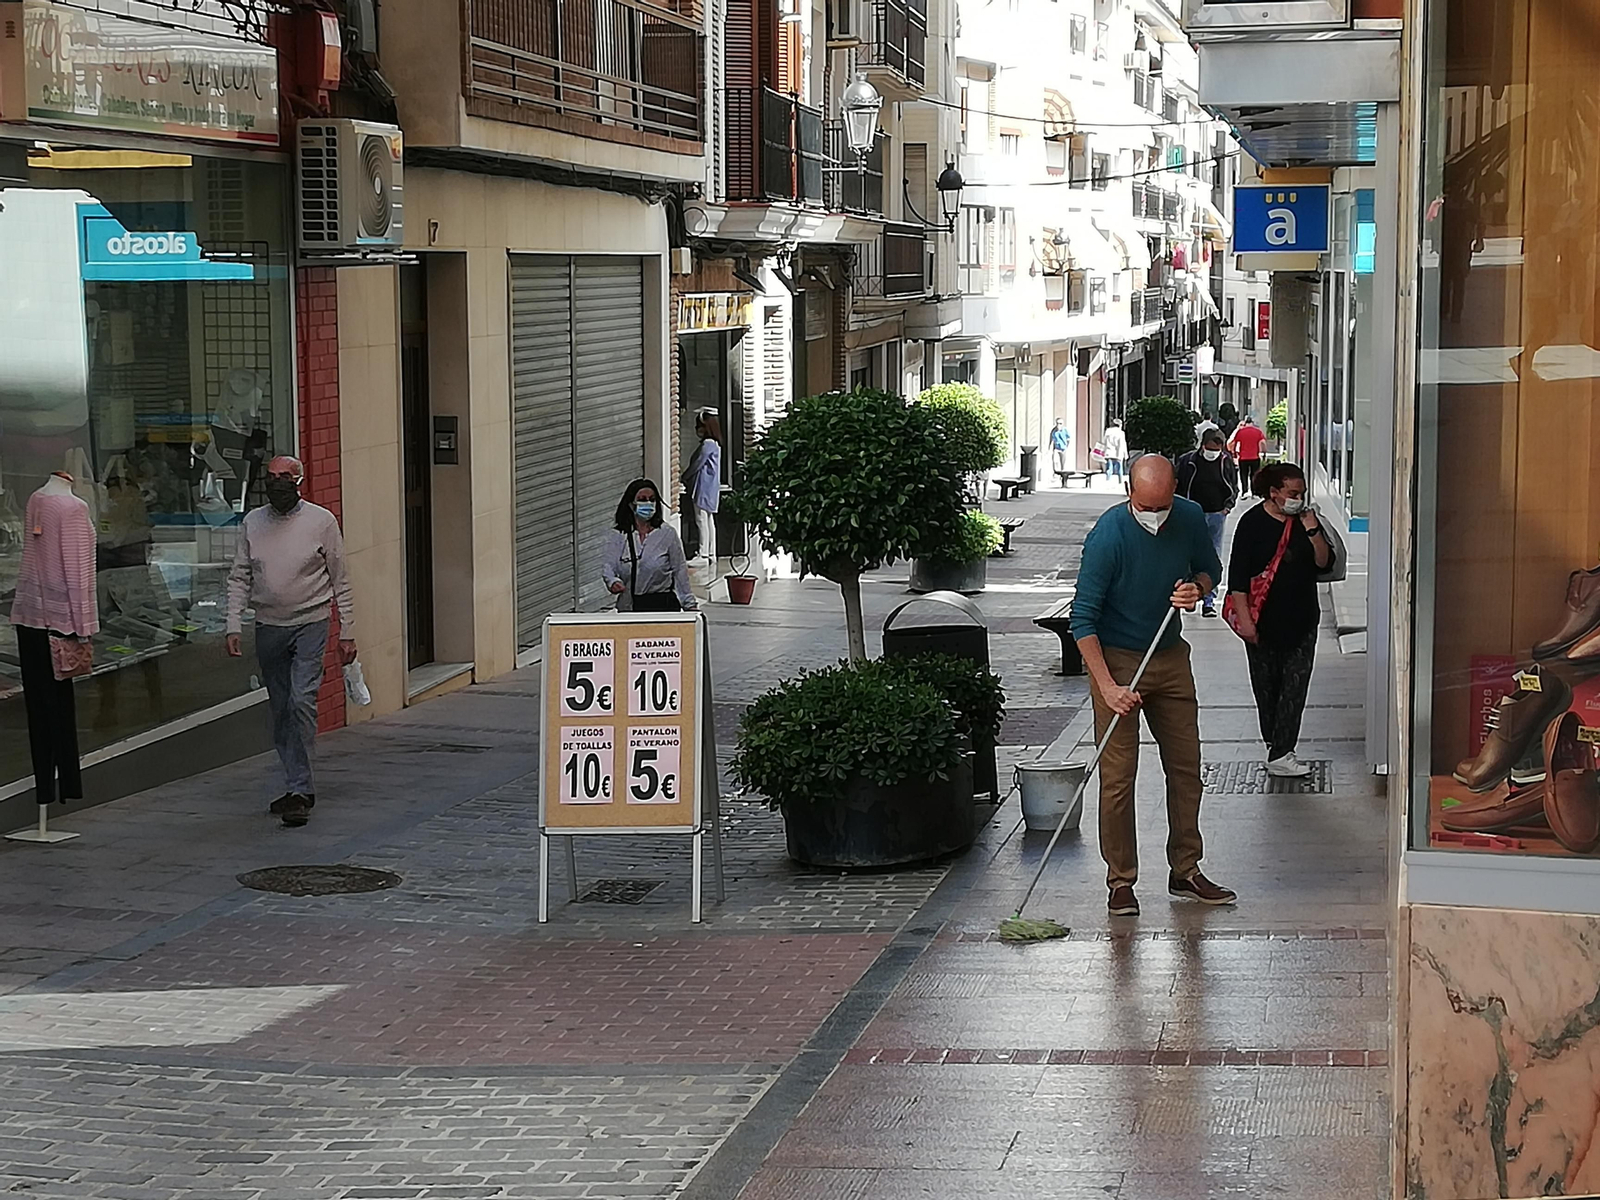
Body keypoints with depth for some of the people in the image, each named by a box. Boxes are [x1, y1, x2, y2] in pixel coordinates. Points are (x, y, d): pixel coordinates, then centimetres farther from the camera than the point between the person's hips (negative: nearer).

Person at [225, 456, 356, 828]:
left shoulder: (321, 521, -2)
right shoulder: (252, 523, 5)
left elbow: (340, 580, 2)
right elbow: (239, 578, 9)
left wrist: (347, 633, 0)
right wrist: (233, 626, 0)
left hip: (310, 624, -4)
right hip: (268, 627, 4)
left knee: (302, 701, -16)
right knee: (280, 710, 8)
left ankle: (301, 791, -14)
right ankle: (299, 787, 18)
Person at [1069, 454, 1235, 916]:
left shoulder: (1190, 518, -7)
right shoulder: (1108, 535, -23)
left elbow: (1210, 567, 13)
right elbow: (1083, 617, -19)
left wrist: (1197, 589, -12)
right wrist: (1107, 686, -25)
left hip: (1170, 655, 5)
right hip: (1116, 658, -5)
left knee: (1186, 767, 10)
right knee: (1117, 778, -5)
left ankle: (1186, 871, 22)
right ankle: (1120, 882, 6)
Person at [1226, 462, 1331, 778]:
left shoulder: (1306, 520, 4)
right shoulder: (1253, 523, -8)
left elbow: (1324, 562, 1)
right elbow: (1238, 577, -9)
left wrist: (1312, 531, -14)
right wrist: (1244, 619, -15)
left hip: (1301, 621, 3)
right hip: (1264, 621, -3)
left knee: (1295, 688, -4)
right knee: (1266, 687, 8)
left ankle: (1280, 754, -4)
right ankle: (1276, 747, 24)